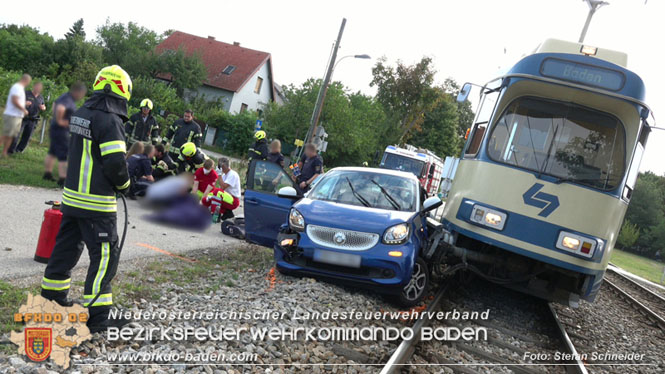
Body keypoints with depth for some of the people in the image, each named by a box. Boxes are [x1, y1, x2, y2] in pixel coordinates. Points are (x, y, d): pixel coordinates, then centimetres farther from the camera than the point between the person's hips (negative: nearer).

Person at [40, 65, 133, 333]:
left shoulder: (80, 114, 8)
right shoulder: (110, 120, -19)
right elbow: (115, 162, -22)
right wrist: (124, 184, -5)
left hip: (72, 196, 9)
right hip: (97, 202, -9)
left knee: (66, 246, 21)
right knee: (105, 255, -3)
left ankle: (51, 296, 34)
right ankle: (97, 315, -2)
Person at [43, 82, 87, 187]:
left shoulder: (65, 96, 11)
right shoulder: (68, 100, -21)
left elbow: (55, 103, 30)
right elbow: (60, 108, -42)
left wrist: (55, 117, 22)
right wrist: (59, 120, -26)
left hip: (54, 128, 10)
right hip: (61, 130, -10)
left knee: (52, 153, 20)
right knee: (64, 157, -8)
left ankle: (47, 174, 32)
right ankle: (62, 180, -8)